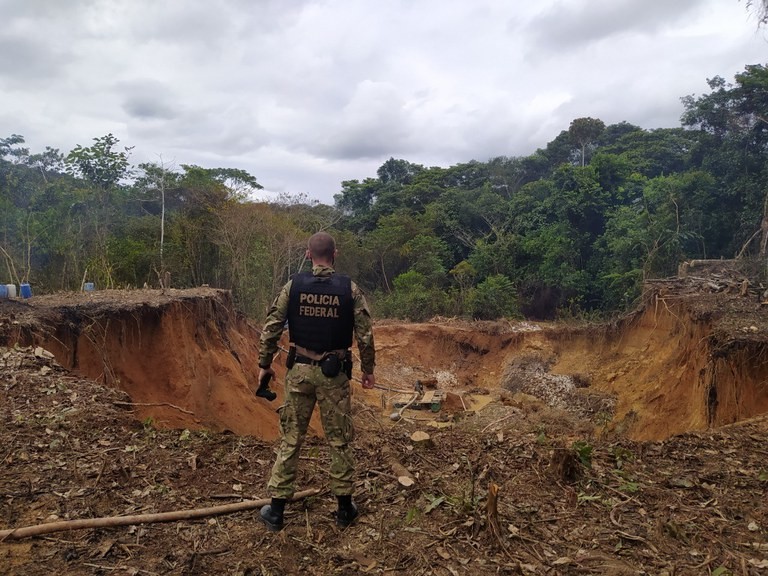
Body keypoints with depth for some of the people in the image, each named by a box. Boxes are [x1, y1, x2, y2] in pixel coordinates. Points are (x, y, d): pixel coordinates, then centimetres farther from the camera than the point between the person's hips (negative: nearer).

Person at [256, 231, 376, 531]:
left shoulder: (293, 285, -2)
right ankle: (345, 508, 22)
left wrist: (264, 364, 10)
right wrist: (368, 369, 6)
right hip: (334, 374, -1)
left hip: (300, 370, 1)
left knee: (290, 438, 10)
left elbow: (270, 328, -2)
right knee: (339, 441, 11)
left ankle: (276, 510, 16)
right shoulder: (349, 288, -6)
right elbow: (365, 335, -6)